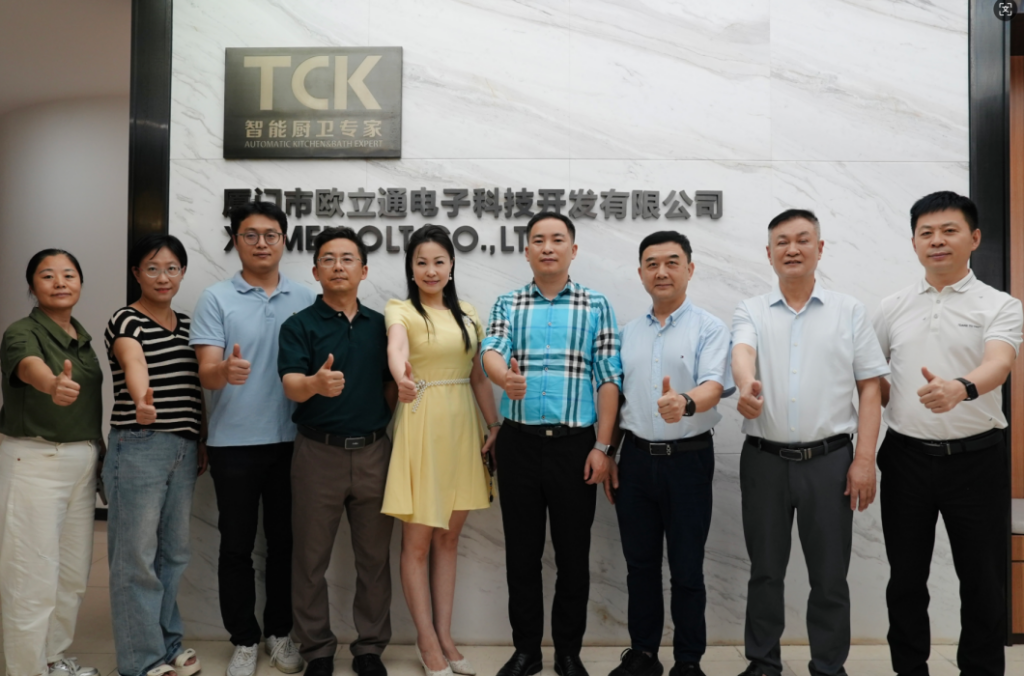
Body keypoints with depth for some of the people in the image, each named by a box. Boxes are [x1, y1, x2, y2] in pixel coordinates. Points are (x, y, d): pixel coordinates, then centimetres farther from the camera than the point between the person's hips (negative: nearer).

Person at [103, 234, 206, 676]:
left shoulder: (186, 323, 12)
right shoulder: (126, 321, -8)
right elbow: (134, 365, -30)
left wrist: (202, 443, 12)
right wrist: (142, 400, -50)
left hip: (185, 448, 7)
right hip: (138, 446, -7)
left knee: (174, 551, 15)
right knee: (137, 555, 0)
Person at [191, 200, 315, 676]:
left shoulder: (305, 299, 6)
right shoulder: (216, 299, -1)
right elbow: (206, 372, -10)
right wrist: (225, 370, -33)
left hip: (290, 440, 2)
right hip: (234, 443, -2)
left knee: (285, 541, 11)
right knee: (237, 545, 7)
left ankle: (279, 633, 28)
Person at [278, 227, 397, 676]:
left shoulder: (379, 325, 8)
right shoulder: (299, 325, -2)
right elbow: (291, 386, -18)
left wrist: (382, 424, 0)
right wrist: (316, 383, -38)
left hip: (373, 451, 3)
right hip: (319, 452, -2)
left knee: (374, 557, 9)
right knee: (311, 558, 6)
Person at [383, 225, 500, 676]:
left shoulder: (467, 314, 11)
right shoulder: (400, 310, -6)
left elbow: (478, 378, 13)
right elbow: (395, 345, -30)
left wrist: (495, 425, 3)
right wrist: (401, 376, -51)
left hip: (462, 428, 5)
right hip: (421, 427, -5)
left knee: (449, 538, 12)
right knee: (418, 541, 3)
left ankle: (444, 636, 23)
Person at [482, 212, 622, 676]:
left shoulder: (596, 306, 4)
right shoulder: (508, 305, 7)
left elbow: (608, 378, 0)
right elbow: (491, 352, -11)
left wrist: (602, 447, -6)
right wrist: (505, 378, -35)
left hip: (575, 444, -1)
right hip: (519, 442, 1)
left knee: (573, 553, 8)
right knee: (521, 551, 10)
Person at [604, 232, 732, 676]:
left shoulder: (709, 328, -4)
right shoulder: (628, 332, 10)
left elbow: (714, 385, -20)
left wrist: (686, 403, -42)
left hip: (688, 459, -4)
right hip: (636, 458, 4)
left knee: (687, 568, 5)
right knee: (640, 564, 13)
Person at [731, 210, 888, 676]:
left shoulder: (849, 312, 6)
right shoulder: (751, 312, 6)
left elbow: (869, 388, 3)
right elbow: (742, 352, -16)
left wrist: (865, 459, -6)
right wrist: (747, 386, -40)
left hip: (829, 459, 0)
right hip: (764, 460, 1)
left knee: (830, 575, 7)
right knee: (765, 570, 11)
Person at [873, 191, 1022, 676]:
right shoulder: (893, 308, 7)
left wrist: (960, 389, -43)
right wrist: (897, 402, -5)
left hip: (976, 458, -2)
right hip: (907, 456, 3)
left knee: (982, 581, 8)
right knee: (905, 578, 11)